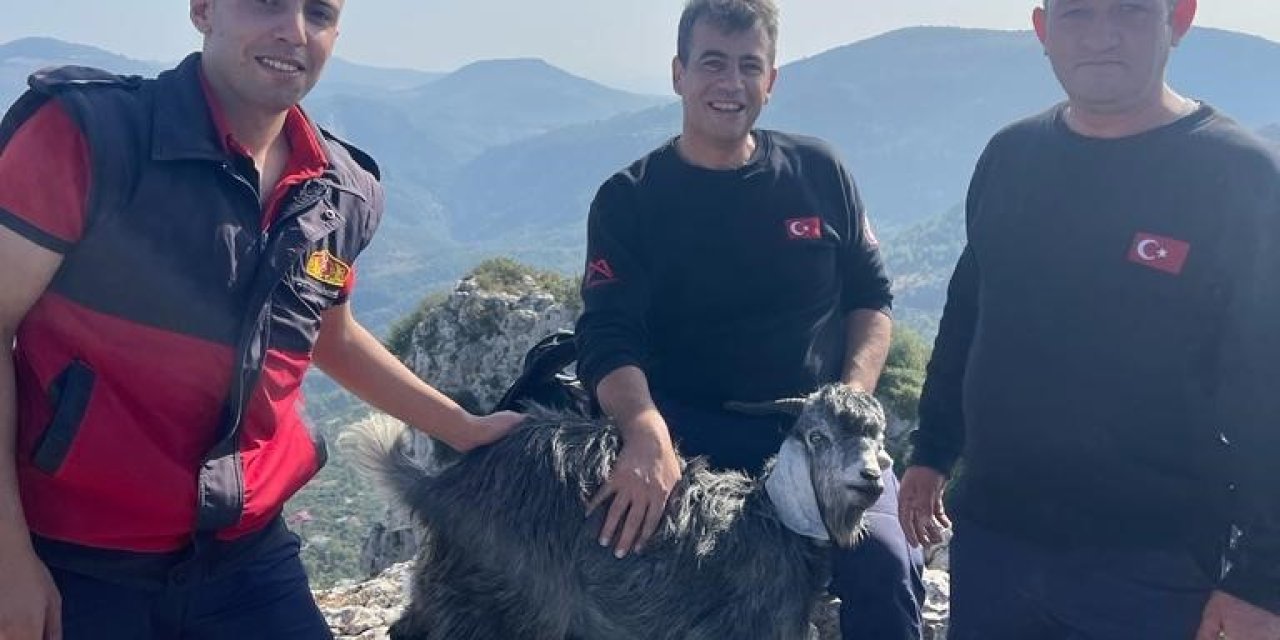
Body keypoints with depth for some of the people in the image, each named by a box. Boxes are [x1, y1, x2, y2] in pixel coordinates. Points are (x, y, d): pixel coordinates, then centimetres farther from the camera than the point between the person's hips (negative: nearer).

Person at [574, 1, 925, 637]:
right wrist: (646, 433, -33)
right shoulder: (629, 199, -1)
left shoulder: (817, 172, 5)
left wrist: (853, 395, -6)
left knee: (883, 559, -23)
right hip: (691, 436, -1)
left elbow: (870, 297, 13)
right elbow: (609, 339, -12)